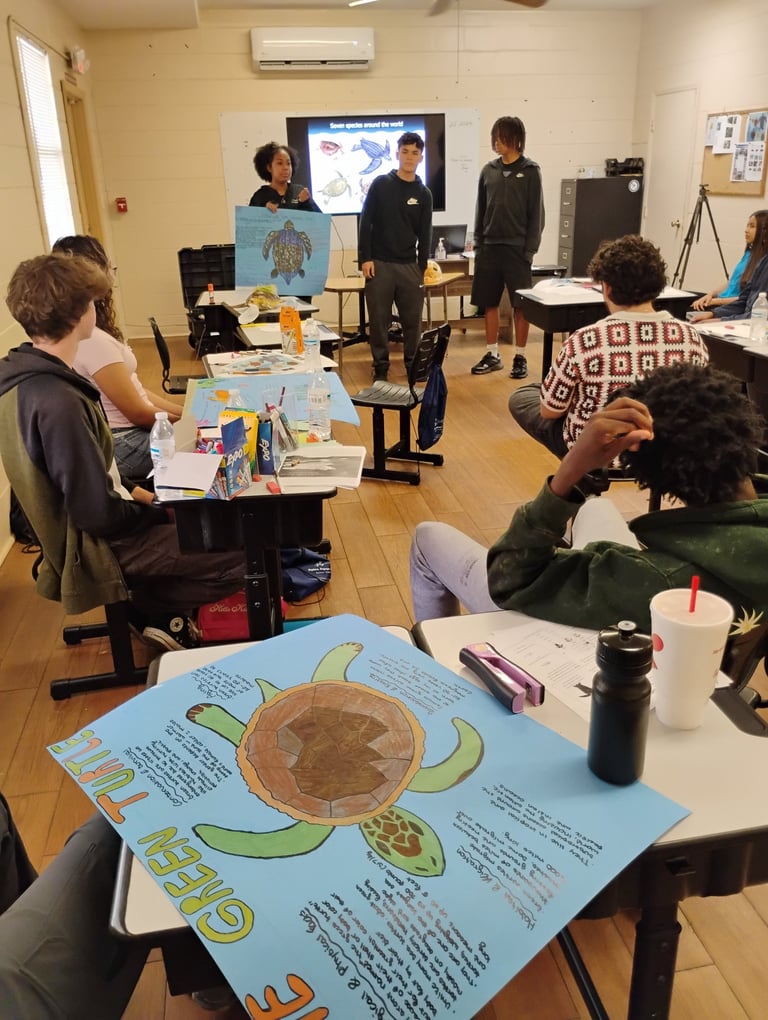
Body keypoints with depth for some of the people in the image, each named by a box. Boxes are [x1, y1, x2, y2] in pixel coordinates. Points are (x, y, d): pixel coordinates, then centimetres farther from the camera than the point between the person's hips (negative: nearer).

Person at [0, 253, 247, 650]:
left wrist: (140, 497, 7)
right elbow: (99, 513, -28)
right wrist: (158, 509, -11)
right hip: (97, 545, -10)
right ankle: (159, 613, 10)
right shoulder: (57, 402, -32)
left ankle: (152, 608, 20)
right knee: (247, 551, -10)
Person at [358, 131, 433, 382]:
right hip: (379, 264, -2)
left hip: (409, 265, 2)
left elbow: (424, 235, 9)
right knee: (379, 319, 2)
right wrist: (365, 258, -8)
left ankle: (413, 362, 18)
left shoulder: (424, 194, 7)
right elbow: (365, 222, -1)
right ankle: (380, 365, 13)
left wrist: (422, 268, 4)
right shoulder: (380, 184, 1)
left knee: (413, 319, 4)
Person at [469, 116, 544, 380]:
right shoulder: (488, 170, 9)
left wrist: (530, 249, -10)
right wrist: (478, 245, 5)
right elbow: (480, 210, 12)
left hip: (516, 248, -4)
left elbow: (536, 213, -3)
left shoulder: (530, 171, -1)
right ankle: (492, 355, 16)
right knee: (489, 302, 7)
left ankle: (520, 357, 9)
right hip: (490, 247, 4)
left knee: (520, 303, 1)